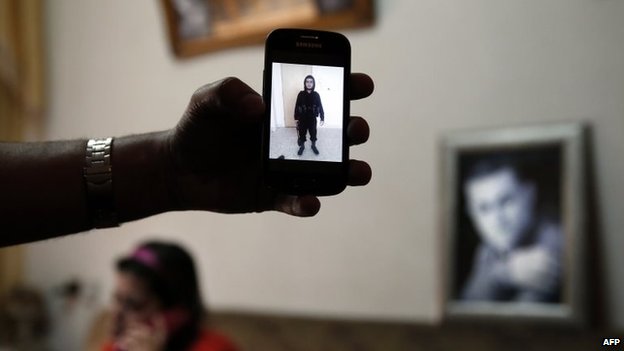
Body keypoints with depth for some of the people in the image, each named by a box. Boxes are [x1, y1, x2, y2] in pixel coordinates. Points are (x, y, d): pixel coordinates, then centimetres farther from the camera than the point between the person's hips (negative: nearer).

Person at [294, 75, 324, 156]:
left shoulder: (316, 95, -9)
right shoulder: (301, 94, -11)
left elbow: (320, 107, -3)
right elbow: (297, 106, -4)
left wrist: (322, 118, -3)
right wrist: (296, 118, -2)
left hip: (312, 118, 1)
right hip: (302, 118, -1)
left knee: (313, 133, 16)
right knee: (302, 133, 14)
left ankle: (313, 146, 40)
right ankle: (302, 146, 36)